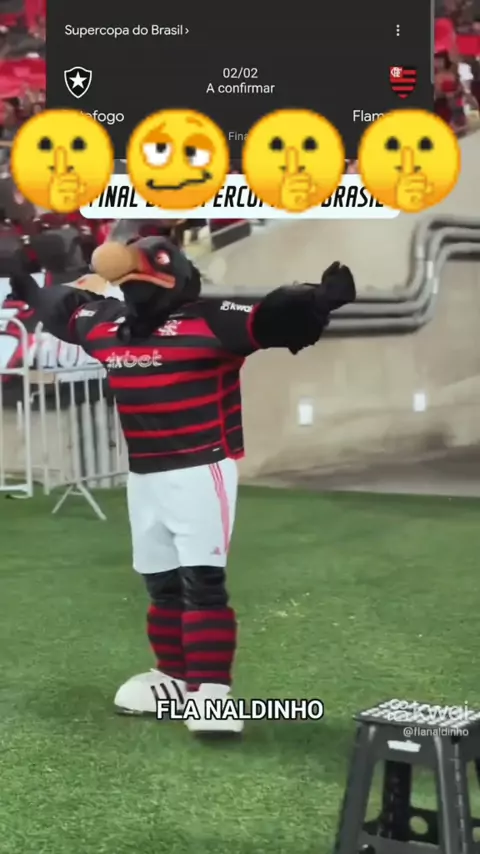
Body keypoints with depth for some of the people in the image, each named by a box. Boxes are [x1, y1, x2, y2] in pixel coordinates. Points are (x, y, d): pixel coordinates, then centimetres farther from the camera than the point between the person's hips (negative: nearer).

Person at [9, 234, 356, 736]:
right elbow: (62, 308, 29)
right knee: (161, 583, 16)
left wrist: (323, 296, -43)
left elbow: (272, 316, -26)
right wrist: (26, 288, 44)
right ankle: (175, 677, 30)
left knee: (203, 582, -12)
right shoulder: (106, 327, 9)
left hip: (201, 472, -8)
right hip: (144, 478, 8)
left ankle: (211, 691, -11)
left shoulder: (207, 322, -14)